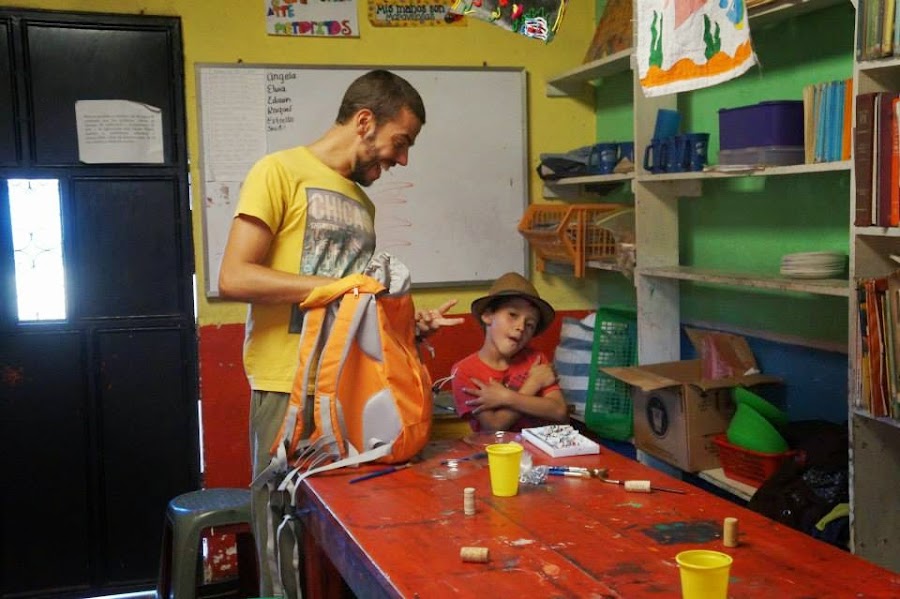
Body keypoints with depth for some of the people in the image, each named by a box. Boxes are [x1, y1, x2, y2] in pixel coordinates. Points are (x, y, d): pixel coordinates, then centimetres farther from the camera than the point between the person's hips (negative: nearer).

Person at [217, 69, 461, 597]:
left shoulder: (363, 202, 18)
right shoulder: (281, 171, -4)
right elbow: (234, 278, -14)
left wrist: (409, 324, 4)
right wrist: (341, 287, -16)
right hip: (290, 389, -6)